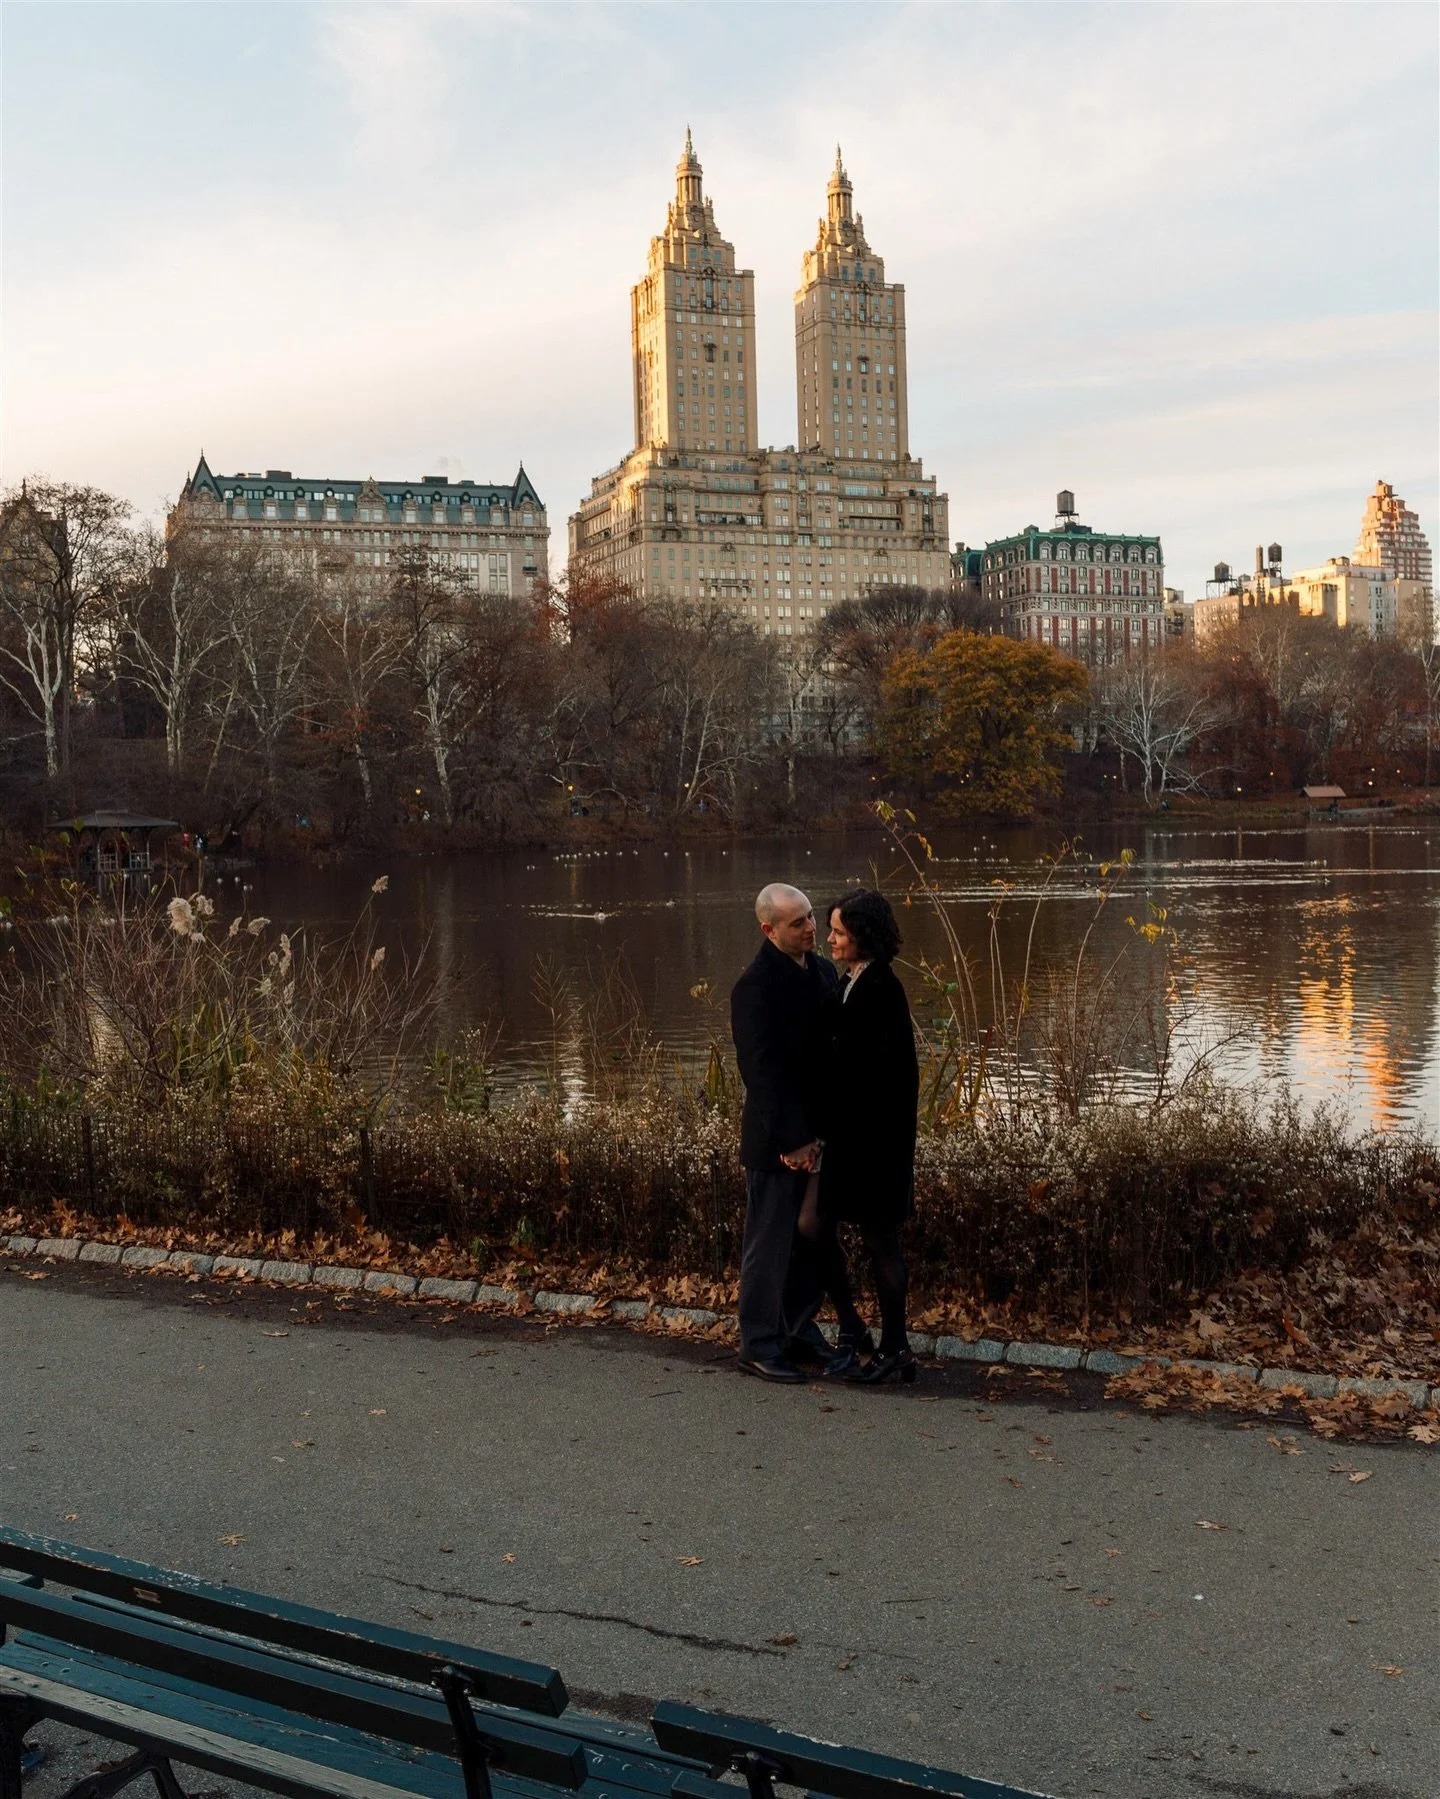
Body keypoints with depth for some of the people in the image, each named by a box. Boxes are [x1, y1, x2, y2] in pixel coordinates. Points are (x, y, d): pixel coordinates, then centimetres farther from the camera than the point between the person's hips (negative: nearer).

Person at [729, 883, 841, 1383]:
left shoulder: (823, 971, 8)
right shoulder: (755, 986, -17)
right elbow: (763, 1072, -19)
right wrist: (792, 1139, -20)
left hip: (820, 1131, 8)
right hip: (780, 1141, -8)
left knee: (813, 1238, 16)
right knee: (770, 1243, 3)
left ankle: (800, 1328, 30)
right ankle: (758, 1344, 14)